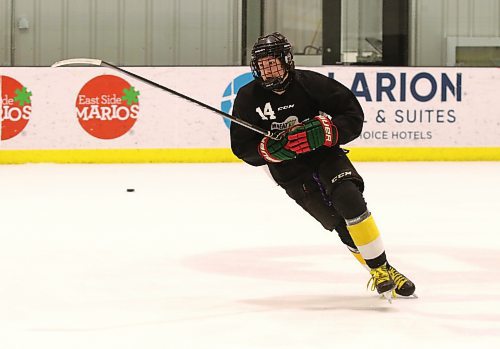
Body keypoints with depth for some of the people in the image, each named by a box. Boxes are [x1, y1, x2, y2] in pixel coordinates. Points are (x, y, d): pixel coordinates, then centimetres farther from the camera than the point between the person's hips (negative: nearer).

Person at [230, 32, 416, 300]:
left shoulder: (310, 83, -9)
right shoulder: (249, 98, -4)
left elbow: (353, 116, -8)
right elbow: (242, 147, -2)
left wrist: (324, 130, -25)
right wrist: (269, 149, -21)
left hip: (325, 155, -1)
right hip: (289, 171, 1)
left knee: (349, 199, -26)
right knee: (337, 221, -13)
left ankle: (382, 267, -16)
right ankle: (379, 275, -3)